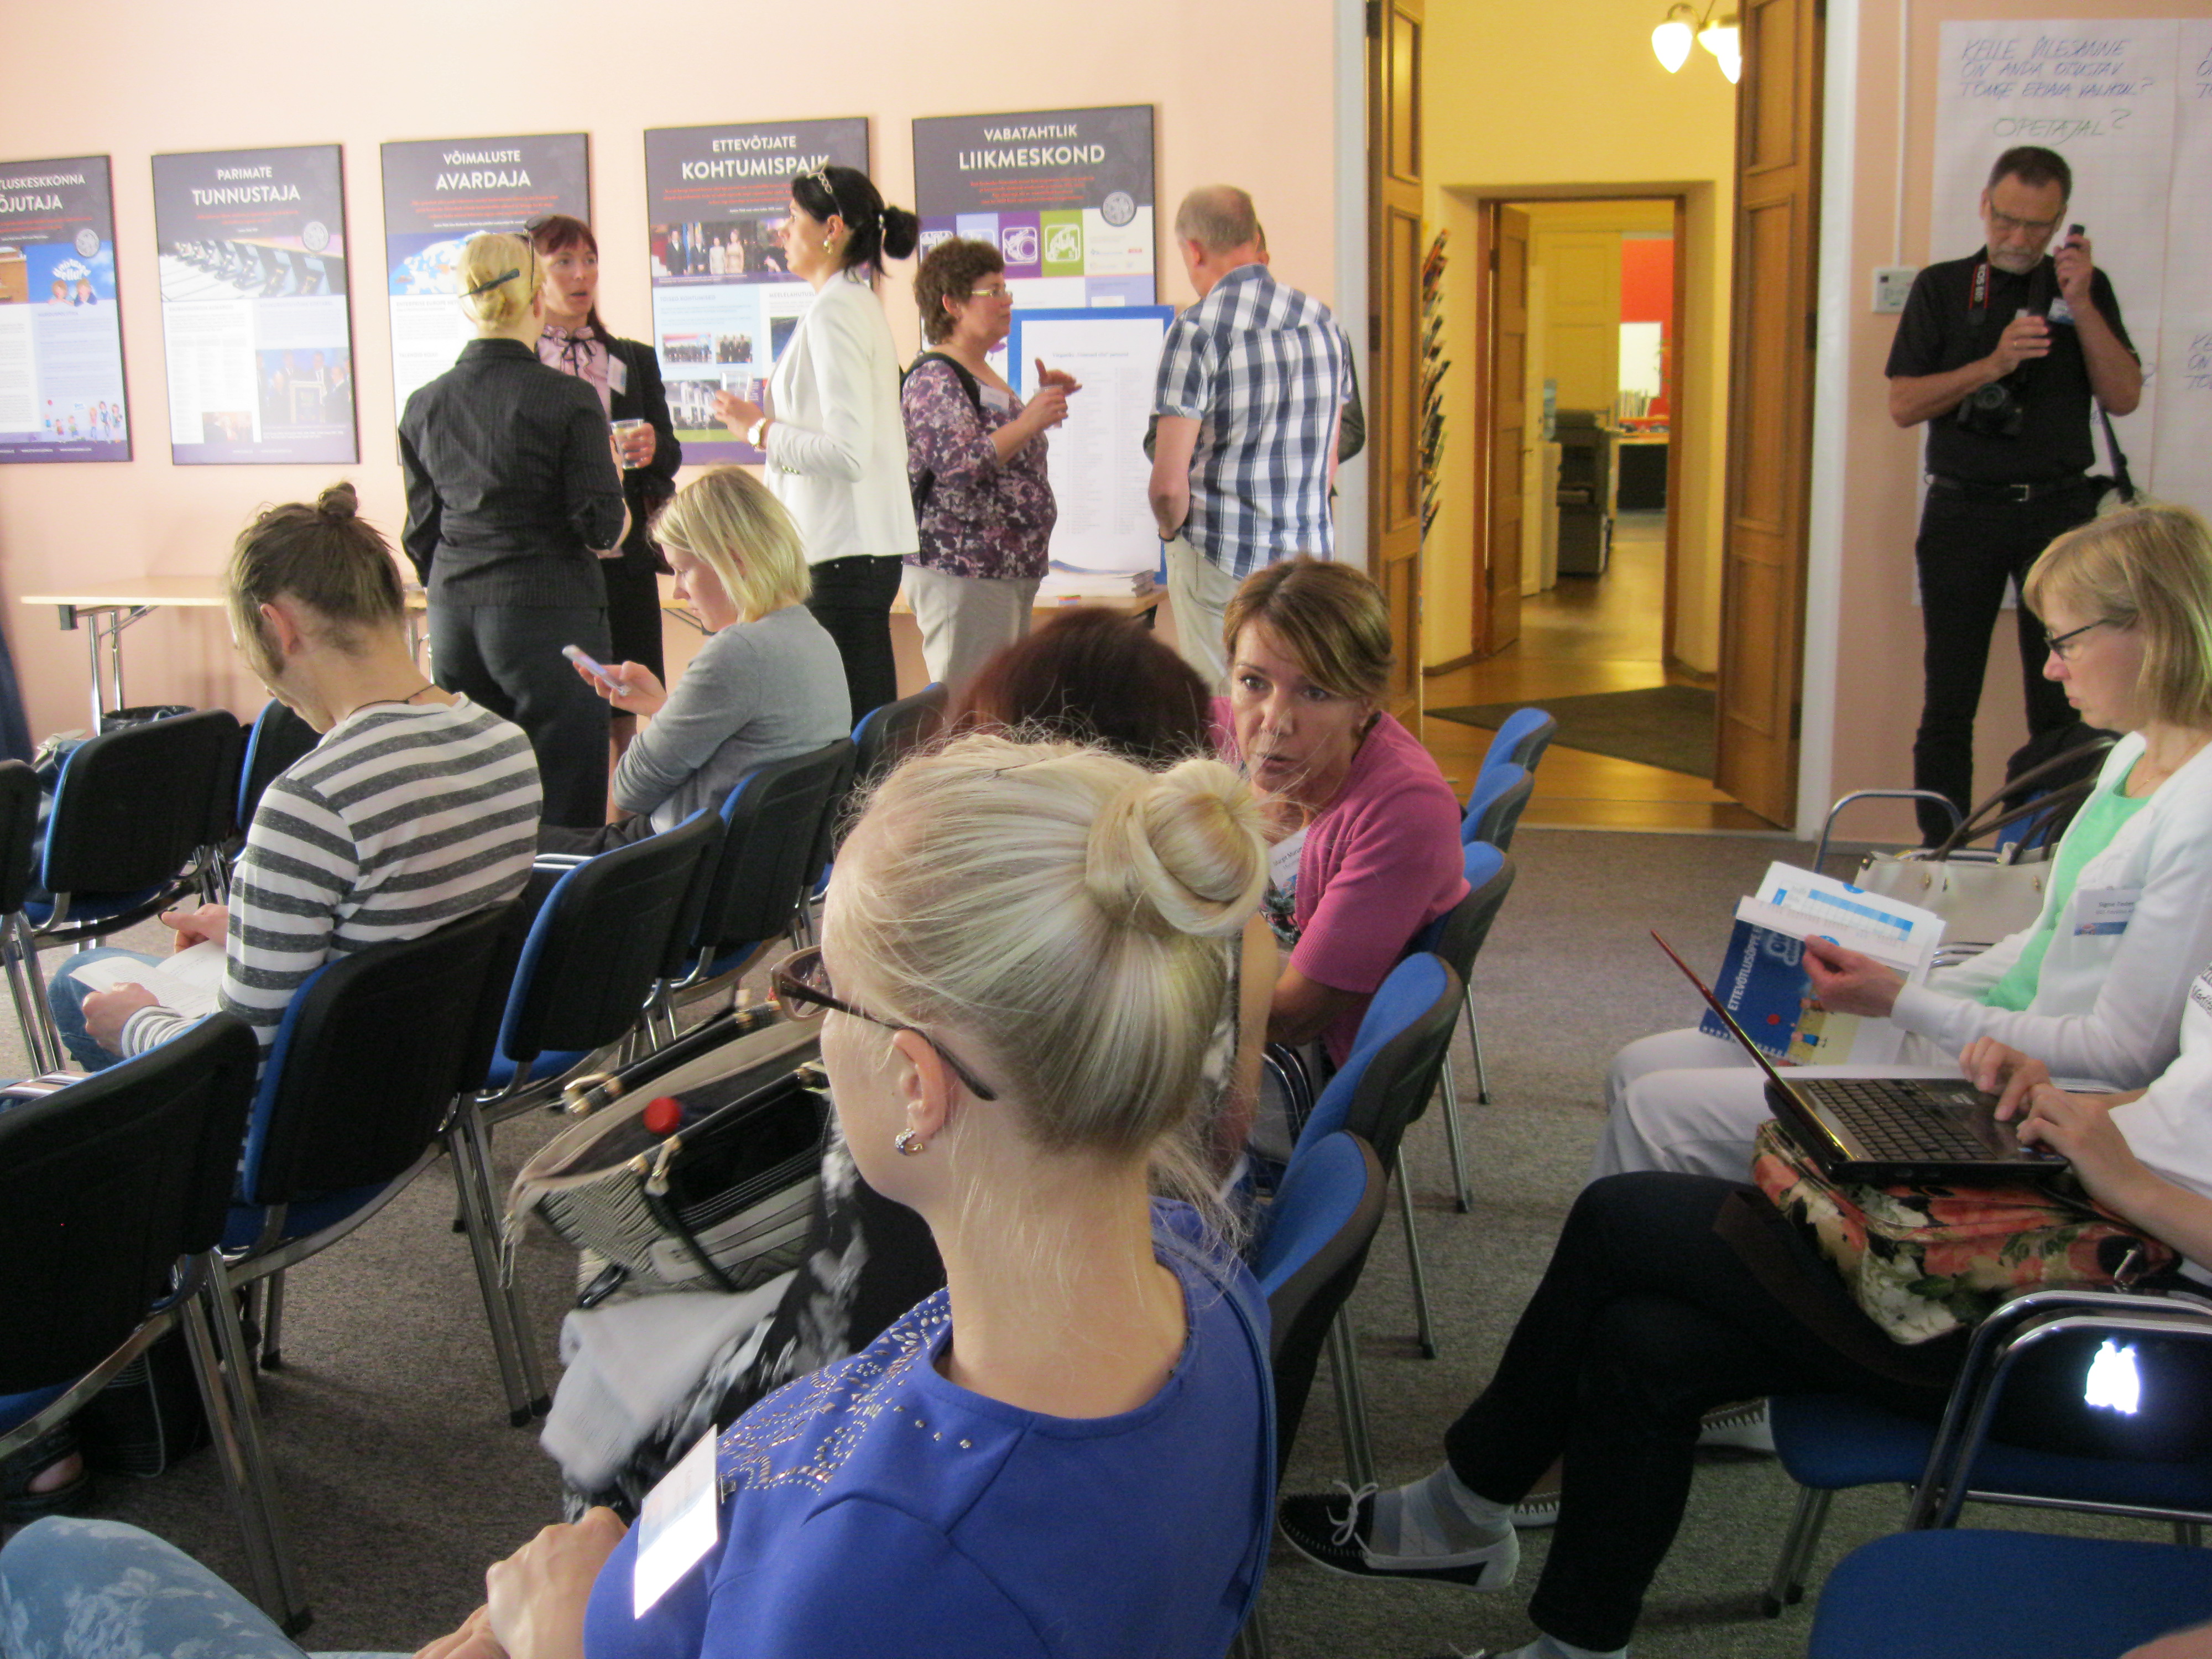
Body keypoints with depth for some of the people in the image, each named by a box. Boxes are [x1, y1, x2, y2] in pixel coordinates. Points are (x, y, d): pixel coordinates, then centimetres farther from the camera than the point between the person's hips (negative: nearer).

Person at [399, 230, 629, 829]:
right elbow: (603, 530, -10)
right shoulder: (568, 399, -9)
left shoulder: (424, 405, 7)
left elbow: (421, 532, 13)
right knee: (563, 817, 0)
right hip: (549, 616, -5)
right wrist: (613, 516, 12)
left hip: (453, 619, 6)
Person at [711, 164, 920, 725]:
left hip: (843, 553, -10)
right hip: (868, 548, 10)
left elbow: (849, 453, -21)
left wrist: (761, 430, -10)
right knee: (870, 726, 11)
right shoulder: (862, 304, 17)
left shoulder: (835, 310, -12)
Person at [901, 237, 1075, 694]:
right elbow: (958, 465, -24)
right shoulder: (934, 379, -10)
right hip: (961, 572, -10)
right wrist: (1029, 421, -22)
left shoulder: (986, 376, 19)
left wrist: (1041, 401, 23)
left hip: (1010, 572, 10)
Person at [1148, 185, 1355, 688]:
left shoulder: (1197, 331, -11)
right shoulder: (1324, 321, 9)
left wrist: (1172, 530, 4)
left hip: (1223, 558, -5)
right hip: (1310, 554, 6)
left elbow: (1169, 484, -15)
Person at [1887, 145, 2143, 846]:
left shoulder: (2085, 286, 9)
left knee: (2063, 702, -1)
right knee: (1949, 703, 1)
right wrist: (1995, 363, -15)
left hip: (2060, 506, 1)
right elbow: (1903, 404, -2)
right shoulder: (1942, 287, 6)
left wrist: (2080, 306, -10)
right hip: (1964, 508, -1)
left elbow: (2124, 397, 0)